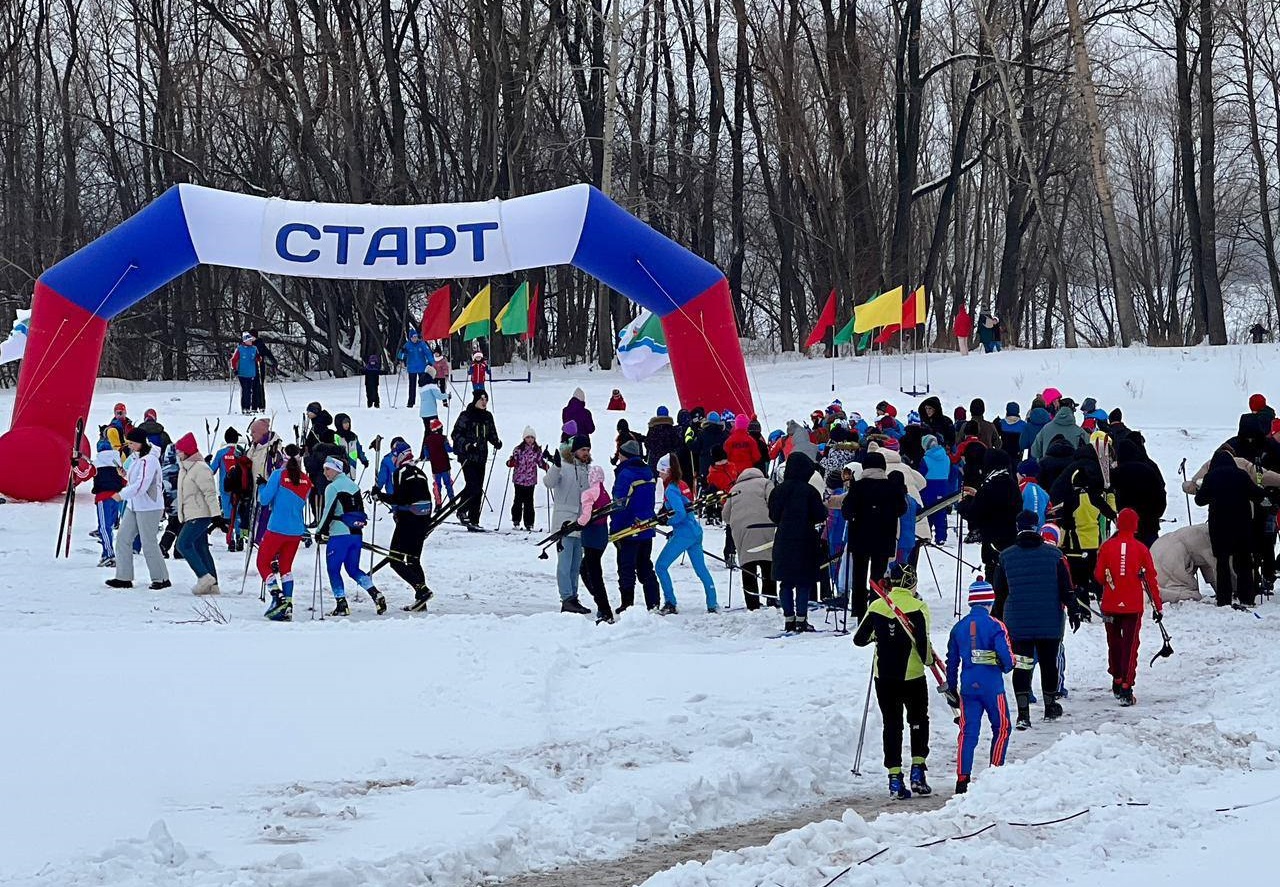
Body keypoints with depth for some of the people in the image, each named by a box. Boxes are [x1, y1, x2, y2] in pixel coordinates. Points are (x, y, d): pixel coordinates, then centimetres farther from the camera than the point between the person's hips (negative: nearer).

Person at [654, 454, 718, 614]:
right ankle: (713, 605, 14)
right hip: (696, 531, 9)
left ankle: (670, 604, -3)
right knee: (701, 568, 13)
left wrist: (667, 521, -8)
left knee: (660, 566, -2)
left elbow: (680, 514, -24)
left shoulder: (671, 489, -14)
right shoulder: (681, 484, 12)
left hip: (683, 533, -9)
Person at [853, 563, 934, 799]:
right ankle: (917, 771, 8)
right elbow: (923, 642, -15)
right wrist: (929, 660, 4)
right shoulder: (918, 607, -10)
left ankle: (895, 780, 4)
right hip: (912, 675, -2)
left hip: (884, 675, 2)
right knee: (919, 722, 18)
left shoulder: (877, 606, 0)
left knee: (891, 725, 10)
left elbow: (859, 639, 7)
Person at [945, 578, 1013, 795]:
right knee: (1001, 728, 12)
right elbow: (1006, 656, -15)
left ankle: (962, 778, -1)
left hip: (967, 687, 4)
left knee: (968, 732, 6)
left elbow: (952, 661, 12)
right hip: (992, 686, -4)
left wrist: (952, 688, 22)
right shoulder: (995, 625, -10)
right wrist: (1007, 667, 9)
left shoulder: (959, 627, 6)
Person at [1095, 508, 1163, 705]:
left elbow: (1099, 575, -2)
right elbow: (1151, 578, -2)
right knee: (1130, 646, 0)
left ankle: (1117, 682, 30)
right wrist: (1158, 606, 6)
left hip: (1110, 605, 1)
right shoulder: (1141, 549, -7)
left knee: (1114, 643, 19)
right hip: (1133, 606, -1)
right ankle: (1126, 689, -9)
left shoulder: (1107, 547, -5)